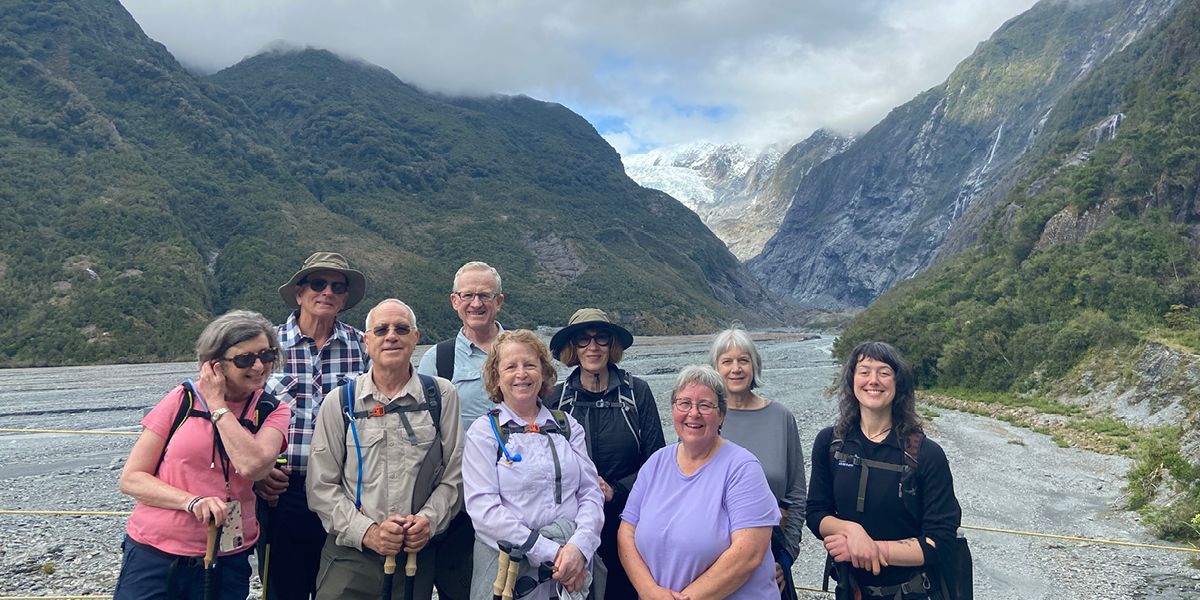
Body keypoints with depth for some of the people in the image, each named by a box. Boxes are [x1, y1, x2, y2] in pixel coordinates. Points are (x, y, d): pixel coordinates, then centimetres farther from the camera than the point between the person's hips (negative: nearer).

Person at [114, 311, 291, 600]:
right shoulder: (183, 399, -3)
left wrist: (216, 404, -13)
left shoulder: (273, 412, -2)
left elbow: (252, 466, -21)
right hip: (153, 555, 0)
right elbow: (131, 479, -3)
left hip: (226, 563, 1)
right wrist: (192, 501, -17)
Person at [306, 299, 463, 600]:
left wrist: (428, 519, -11)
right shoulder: (339, 402, 2)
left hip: (418, 551, 1)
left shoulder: (442, 396, 3)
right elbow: (321, 486, 0)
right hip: (350, 555, 0)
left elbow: (454, 475, 5)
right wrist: (367, 532, -11)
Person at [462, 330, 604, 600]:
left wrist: (579, 547, -17)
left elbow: (591, 492, 1)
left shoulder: (568, 426, 7)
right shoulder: (484, 432, -3)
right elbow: (483, 509, -13)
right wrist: (550, 552, -18)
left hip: (574, 565, 3)